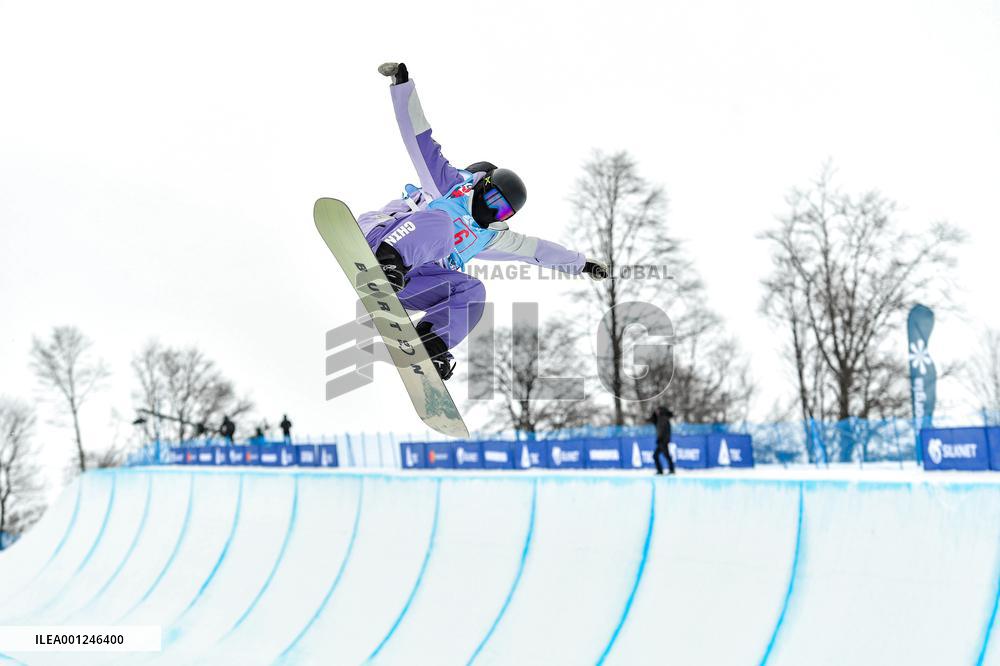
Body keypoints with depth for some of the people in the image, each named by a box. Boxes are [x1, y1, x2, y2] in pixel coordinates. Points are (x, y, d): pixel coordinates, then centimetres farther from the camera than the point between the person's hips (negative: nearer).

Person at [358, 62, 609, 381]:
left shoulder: (489, 237, 26)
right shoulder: (448, 182, 11)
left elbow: (535, 248, 32)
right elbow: (419, 139, 7)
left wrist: (580, 263, 36)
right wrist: (403, 84, -2)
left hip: (407, 283, 5)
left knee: (472, 290, -16)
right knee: (440, 222, -31)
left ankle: (428, 345, -30)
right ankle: (385, 265, -54)